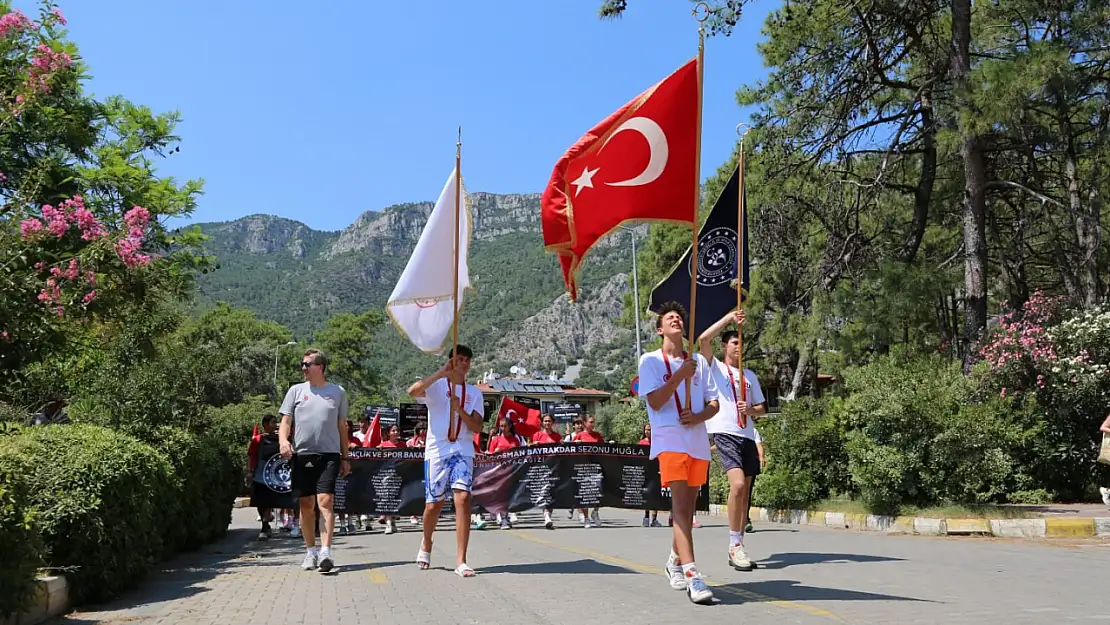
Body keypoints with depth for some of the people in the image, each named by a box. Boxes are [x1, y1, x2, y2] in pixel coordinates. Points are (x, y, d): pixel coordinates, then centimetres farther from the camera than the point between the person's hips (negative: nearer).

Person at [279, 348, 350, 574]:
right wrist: (283, 440, -14)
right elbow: (285, 421, 7)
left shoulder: (338, 392, 9)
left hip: (329, 454, -2)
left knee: (325, 501, -14)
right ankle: (310, 551, 19)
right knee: (306, 504, 7)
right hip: (302, 454, 2)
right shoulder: (296, 390, 9)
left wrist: (345, 457, 13)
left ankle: (326, 551, -19)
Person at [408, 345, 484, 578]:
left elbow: (477, 427, 3)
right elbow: (412, 391, -19)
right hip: (436, 451, -2)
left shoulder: (474, 392, 12)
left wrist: (459, 409, -12)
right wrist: (441, 373, -23)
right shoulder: (437, 385, 3)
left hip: (463, 451, 2)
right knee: (434, 504, 5)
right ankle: (426, 544, 35)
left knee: (463, 498, -15)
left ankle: (461, 560, -12)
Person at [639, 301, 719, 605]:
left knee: (688, 506, 12)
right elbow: (655, 402, -10)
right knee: (681, 503, -17)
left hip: (698, 441, 5)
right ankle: (692, 575, -25)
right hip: (669, 440, -5)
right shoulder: (650, 360, 2)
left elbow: (714, 404, 13)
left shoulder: (699, 361, 15)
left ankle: (675, 561, 33)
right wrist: (681, 374, -16)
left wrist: (698, 417, -8)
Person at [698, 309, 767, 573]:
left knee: (745, 491, 5)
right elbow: (703, 339, -11)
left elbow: (762, 408, 21)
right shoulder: (716, 368, 6)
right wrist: (729, 318, -9)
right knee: (737, 485, -22)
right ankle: (735, 545, -14)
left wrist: (751, 410, -2)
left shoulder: (750, 375, 21)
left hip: (748, 436, 6)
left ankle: (737, 546, 14)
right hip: (725, 433, -6)